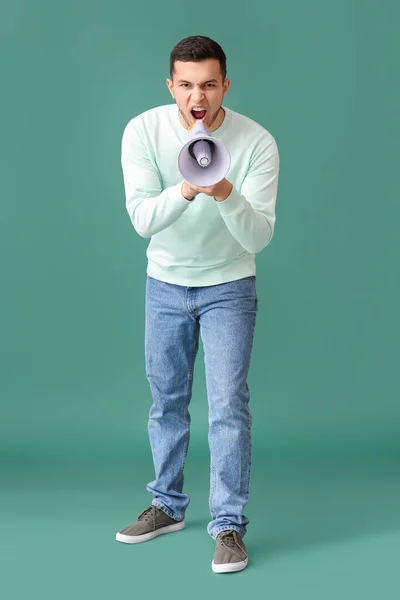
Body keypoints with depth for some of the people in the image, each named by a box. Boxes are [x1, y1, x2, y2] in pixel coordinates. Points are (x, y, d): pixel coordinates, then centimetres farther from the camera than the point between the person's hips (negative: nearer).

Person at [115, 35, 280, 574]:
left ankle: (229, 525, 6)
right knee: (167, 401, 14)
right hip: (165, 284, 2)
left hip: (229, 287, -2)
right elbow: (142, 219, -24)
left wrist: (226, 195, -43)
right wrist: (185, 190, -43)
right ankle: (168, 506, 33)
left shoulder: (257, 143, -20)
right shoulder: (144, 131, -16)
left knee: (228, 405, -7)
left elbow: (258, 237, -23)